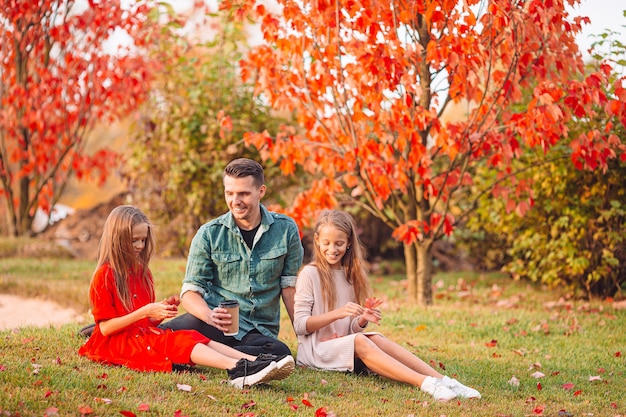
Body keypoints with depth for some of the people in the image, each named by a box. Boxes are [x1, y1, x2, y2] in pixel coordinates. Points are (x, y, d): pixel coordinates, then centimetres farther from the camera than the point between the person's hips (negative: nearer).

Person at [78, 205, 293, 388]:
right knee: (177, 340, -30)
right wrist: (144, 312, -20)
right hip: (116, 342, -7)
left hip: (145, 335, 7)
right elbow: (105, 327, -14)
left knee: (194, 337, -18)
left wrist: (161, 310, -5)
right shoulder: (104, 275, -7)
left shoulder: (142, 272, 16)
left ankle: (254, 362, -40)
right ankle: (236, 369, -53)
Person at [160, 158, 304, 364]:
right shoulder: (209, 234, 2)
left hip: (259, 331, 4)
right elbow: (191, 291, 0)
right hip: (215, 324, -4)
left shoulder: (285, 229, 5)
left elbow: (289, 286, 11)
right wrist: (210, 316, -22)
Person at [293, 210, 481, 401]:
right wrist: (338, 313, -23)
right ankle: (425, 383, -49)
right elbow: (300, 325, -10)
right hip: (316, 350, -5)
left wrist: (362, 320, -12)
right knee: (359, 342, -33)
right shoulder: (310, 274, -4)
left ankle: (443, 380, -41)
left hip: (343, 345, 5)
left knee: (376, 339, -26)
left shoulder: (350, 274, 13)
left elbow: (352, 329, 12)